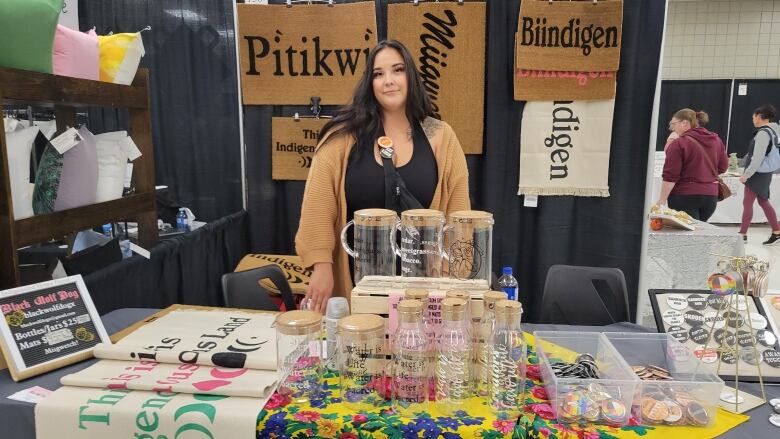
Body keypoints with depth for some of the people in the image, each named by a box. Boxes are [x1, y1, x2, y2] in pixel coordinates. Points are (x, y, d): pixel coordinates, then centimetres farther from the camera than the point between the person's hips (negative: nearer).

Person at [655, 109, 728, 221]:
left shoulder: (679, 143, -13)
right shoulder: (716, 140, 7)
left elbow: (670, 176, -16)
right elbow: (723, 167, 14)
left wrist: (662, 199, -13)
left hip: (685, 196, -6)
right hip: (711, 195, 7)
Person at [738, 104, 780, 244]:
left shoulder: (763, 133, -19)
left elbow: (758, 158, -22)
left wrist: (746, 174, -18)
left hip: (758, 174, -10)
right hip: (764, 173, 10)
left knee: (747, 203, -3)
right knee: (764, 202, 15)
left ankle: (742, 234, 3)